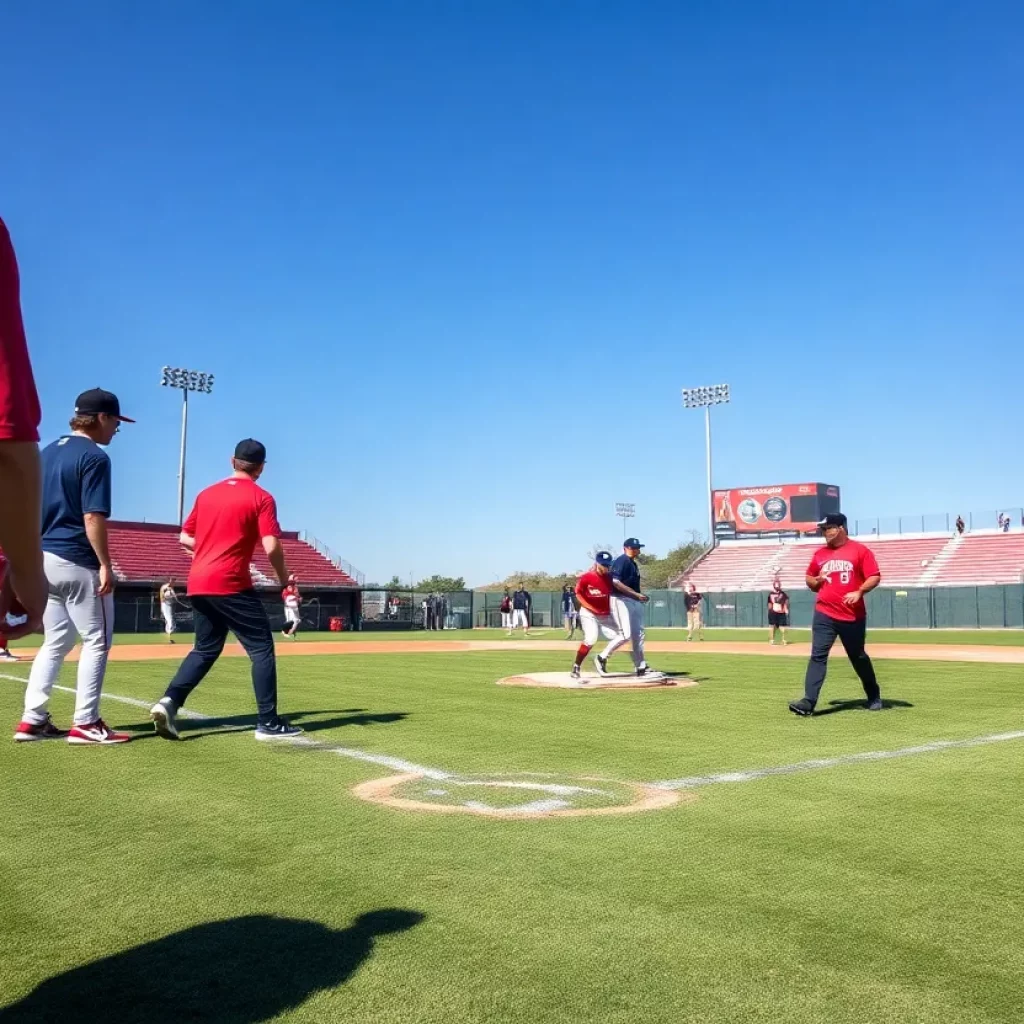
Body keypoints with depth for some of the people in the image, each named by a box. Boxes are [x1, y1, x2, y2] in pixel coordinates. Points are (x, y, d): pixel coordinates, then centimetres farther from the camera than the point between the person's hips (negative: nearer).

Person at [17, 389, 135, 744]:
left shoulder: (47, 452, 14)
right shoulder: (94, 456, -11)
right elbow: (92, 517, -18)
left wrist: (36, 557, 19)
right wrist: (105, 565, -15)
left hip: (44, 558, 8)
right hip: (77, 562, -8)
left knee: (55, 641, 16)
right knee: (97, 641, 1)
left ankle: (32, 719, 15)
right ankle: (85, 724, 3)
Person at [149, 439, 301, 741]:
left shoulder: (206, 494, 15)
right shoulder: (261, 498, -4)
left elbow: (185, 538, 19)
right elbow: (271, 546, -13)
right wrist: (283, 577, 3)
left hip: (198, 583, 7)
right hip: (230, 584, -6)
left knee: (206, 648, 19)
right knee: (262, 648, 2)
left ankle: (169, 701, 3)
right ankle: (268, 722, 2)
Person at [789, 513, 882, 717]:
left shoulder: (860, 550, -3)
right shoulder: (820, 554, 9)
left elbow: (875, 577, -7)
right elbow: (809, 578, 19)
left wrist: (859, 592, -21)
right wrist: (816, 581, -3)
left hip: (853, 617, -2)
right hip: (824, 615, 3)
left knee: (858, 657, 13)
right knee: (818, 656, -9)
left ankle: (874, 696, 36)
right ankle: (809, 701, -15)